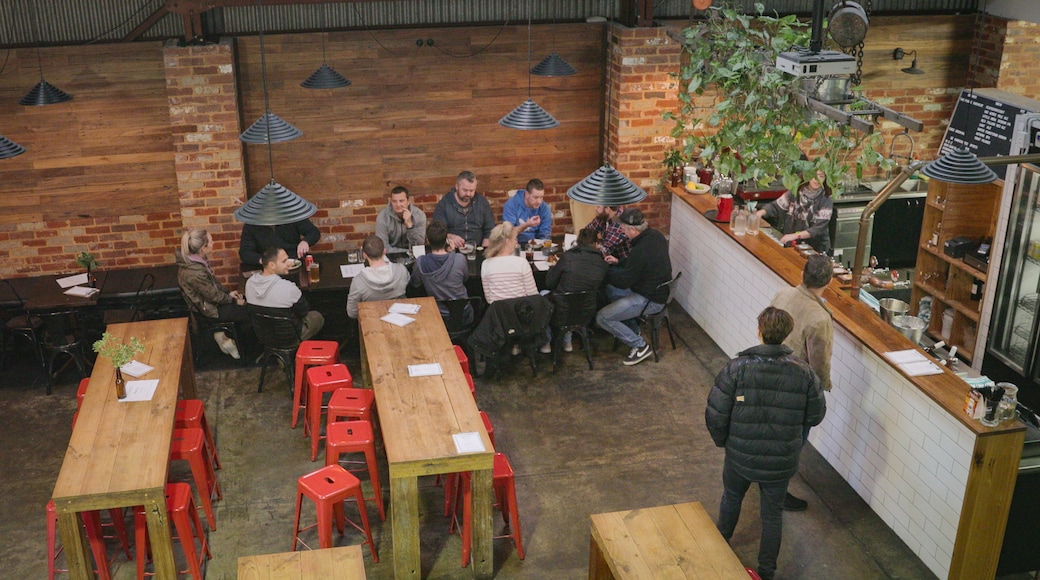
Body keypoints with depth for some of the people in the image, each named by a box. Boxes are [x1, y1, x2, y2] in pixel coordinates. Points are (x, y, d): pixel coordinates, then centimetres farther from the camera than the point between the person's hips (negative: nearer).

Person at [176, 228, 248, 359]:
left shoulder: (194, 260, -6)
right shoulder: (195, 272, -33)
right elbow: (214, 296, -21)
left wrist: (228, 292, 4)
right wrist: (233, 299, -7)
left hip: (208, 300, 9)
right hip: (209, 310, -9)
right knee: (250, 312, -4)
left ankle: (225, 335, 15)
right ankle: (225, 337, 14)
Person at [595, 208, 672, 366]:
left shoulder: (640, 251, -30)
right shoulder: (655, 235, -2)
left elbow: (624, 282, -18)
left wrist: (604, 270, -3)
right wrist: (619, 262, 8)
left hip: (650, 300, -10)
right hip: (659, 289, 10)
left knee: (602, 317, -10)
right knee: (610, 290, 25)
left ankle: (639, 346, -3)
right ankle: (632, 329, 28)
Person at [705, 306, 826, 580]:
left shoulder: (737, 367, -20)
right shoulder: (804, 373, -15)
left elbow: (715, 414, -16)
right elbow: (815, 416, -2)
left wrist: (722, 439, 3)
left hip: (740, 456, 0)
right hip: (781, 462, 0)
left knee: (731, 498, 28)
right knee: (772, 514, 20)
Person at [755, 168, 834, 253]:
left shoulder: (826, 201, -7)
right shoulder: (795, 192, 2)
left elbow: (819, 228, -17)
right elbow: (775, 206, 5)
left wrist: (795, 235, -30)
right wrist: (760, 213, -16)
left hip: (815, 249, -3)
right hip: (791, 244, 3)